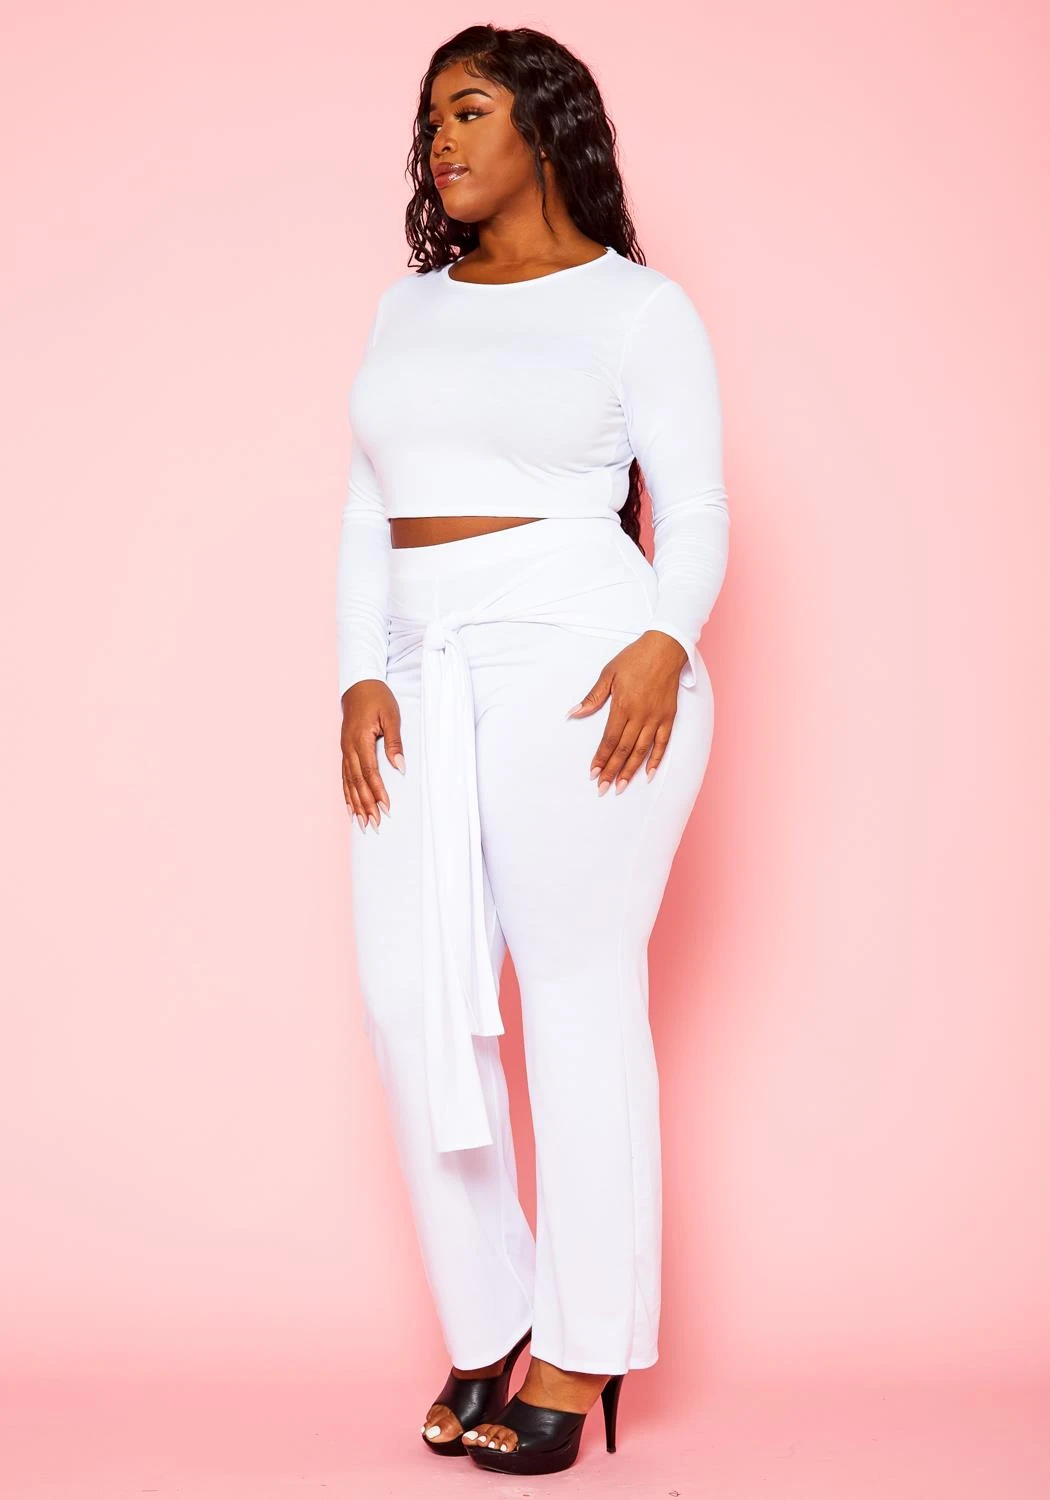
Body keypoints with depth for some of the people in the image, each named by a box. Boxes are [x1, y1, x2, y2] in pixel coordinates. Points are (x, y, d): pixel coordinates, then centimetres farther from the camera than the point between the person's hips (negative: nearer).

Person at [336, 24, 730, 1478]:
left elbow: (697, 508, -2)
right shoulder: (409, 306, 19)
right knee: (410, 997, -1)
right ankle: (484, 1324, 14)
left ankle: (577, 1357, 8)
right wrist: (361, 679, 2)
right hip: (427, 686, 6)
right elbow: (367, 515, 15)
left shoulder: (637, 306, 3)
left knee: (578, 993, -3)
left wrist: (663, 645, -20)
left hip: (576, 666, -5)